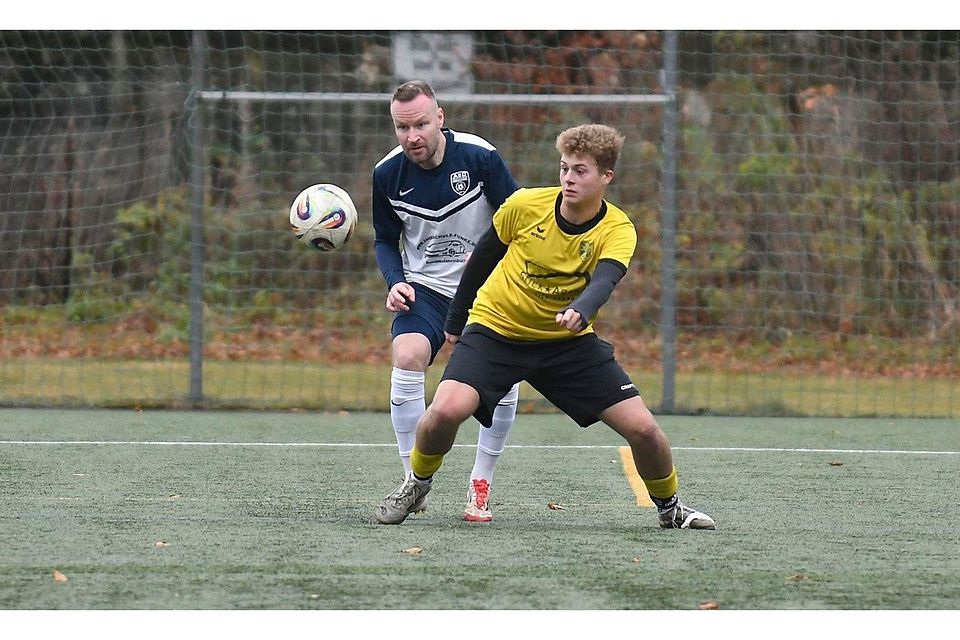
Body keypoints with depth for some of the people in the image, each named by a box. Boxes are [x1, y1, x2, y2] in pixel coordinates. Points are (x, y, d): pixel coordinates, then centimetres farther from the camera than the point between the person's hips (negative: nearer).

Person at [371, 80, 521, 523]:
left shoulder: (479, 157, -15)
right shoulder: (387, 174, -7)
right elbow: (385, 240, 10)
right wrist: (395, 282, -9)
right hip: (424, 287, 1)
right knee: (407, 356, -25)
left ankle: (480, 486, 6)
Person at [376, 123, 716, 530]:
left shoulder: (617, 230, -15)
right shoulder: (524, 205, -13)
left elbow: (603, 280, -35)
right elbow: (483, 257, 4)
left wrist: (580, 311, -58)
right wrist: (455, 319, 12)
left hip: (569, 340, 1)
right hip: (495, 328, -1)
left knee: (643, 428, -8)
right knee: (446, 411, -26)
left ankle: (669, 507, 21)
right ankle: (417, 484, 5)